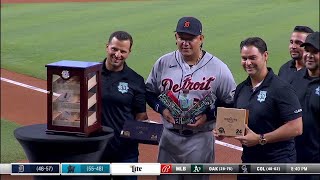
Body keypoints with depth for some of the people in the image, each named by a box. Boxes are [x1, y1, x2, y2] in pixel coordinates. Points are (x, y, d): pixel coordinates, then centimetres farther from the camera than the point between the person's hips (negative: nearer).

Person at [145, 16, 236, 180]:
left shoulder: (218, 68, -8)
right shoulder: (163, 62, 1)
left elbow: (231, 102, -3)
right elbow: (149, 91, 11)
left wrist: (208, 115, -16)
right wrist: (161, 108, -7)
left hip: (200, 139, -3)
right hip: (169, 136, 3)